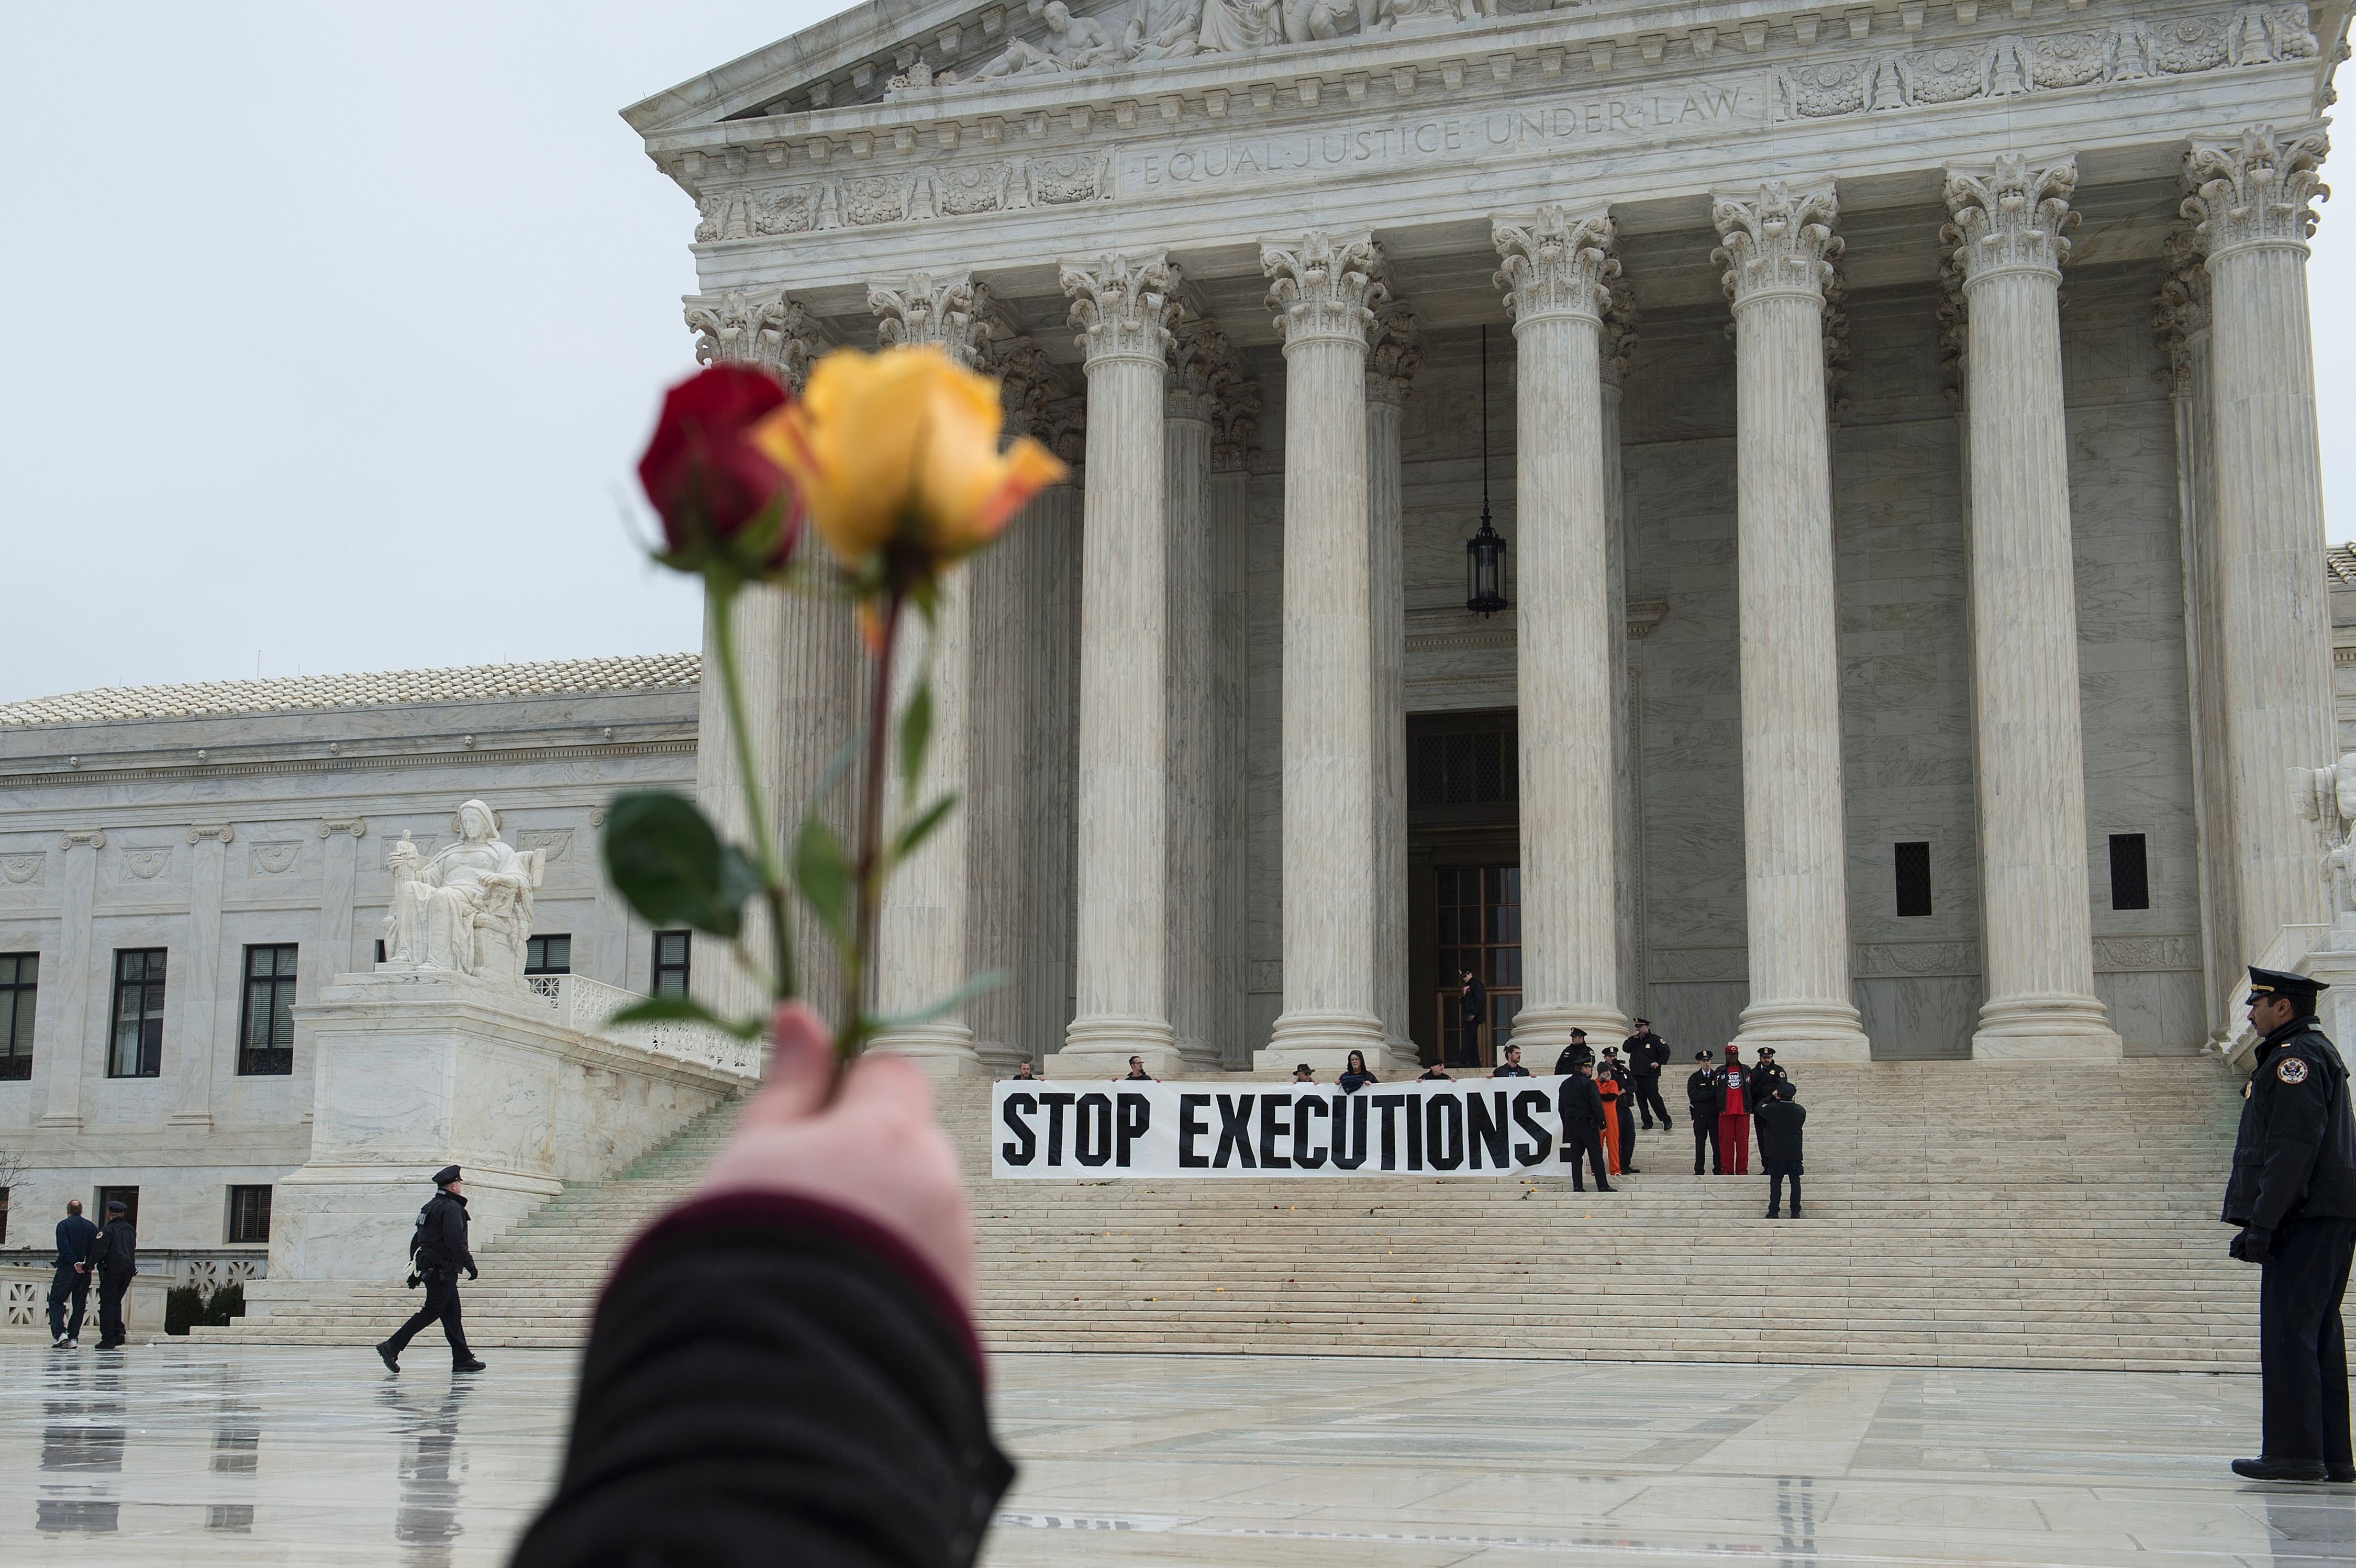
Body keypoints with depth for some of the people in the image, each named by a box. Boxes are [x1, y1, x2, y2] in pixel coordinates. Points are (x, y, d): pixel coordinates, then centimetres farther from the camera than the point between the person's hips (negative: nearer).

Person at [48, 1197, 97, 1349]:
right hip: (85, 1273, 4)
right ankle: (73, 1338, 3)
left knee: (56, 1302, 4)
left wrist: (75, 1263, -15)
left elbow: (65, 1247, -14)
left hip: (66, 1270, -4)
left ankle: (60, 1333, -13)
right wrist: (89, 1264, -2)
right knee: (79, 1305, 8)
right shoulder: (92, 1227, 10)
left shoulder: (63, 1225, -2)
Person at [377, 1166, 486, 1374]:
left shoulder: (429, 1207, 17)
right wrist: (471, 1266, -16)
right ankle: (392, 1348, -12)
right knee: (432, 1312, -8)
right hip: (443, 1270, -10)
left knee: (452, 1314, 10)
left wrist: (416, 1269, 24)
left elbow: (416, 1241, 20)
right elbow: (455, 1242, -22)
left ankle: (462, 1359, 11)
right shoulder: (452, 1208, -13)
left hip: (429, 1269, 10)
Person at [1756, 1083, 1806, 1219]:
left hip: (1776, 1152, -2)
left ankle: (1774, 1211, -1)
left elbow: (1759, 1106, 8)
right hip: (1795, 1152, 2)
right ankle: (1795, 1212, 6)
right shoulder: (1800, 1110, -4)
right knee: (1795, 1180, 7)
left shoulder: (1772, 1109, -11)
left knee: (1776, 1180, 3)